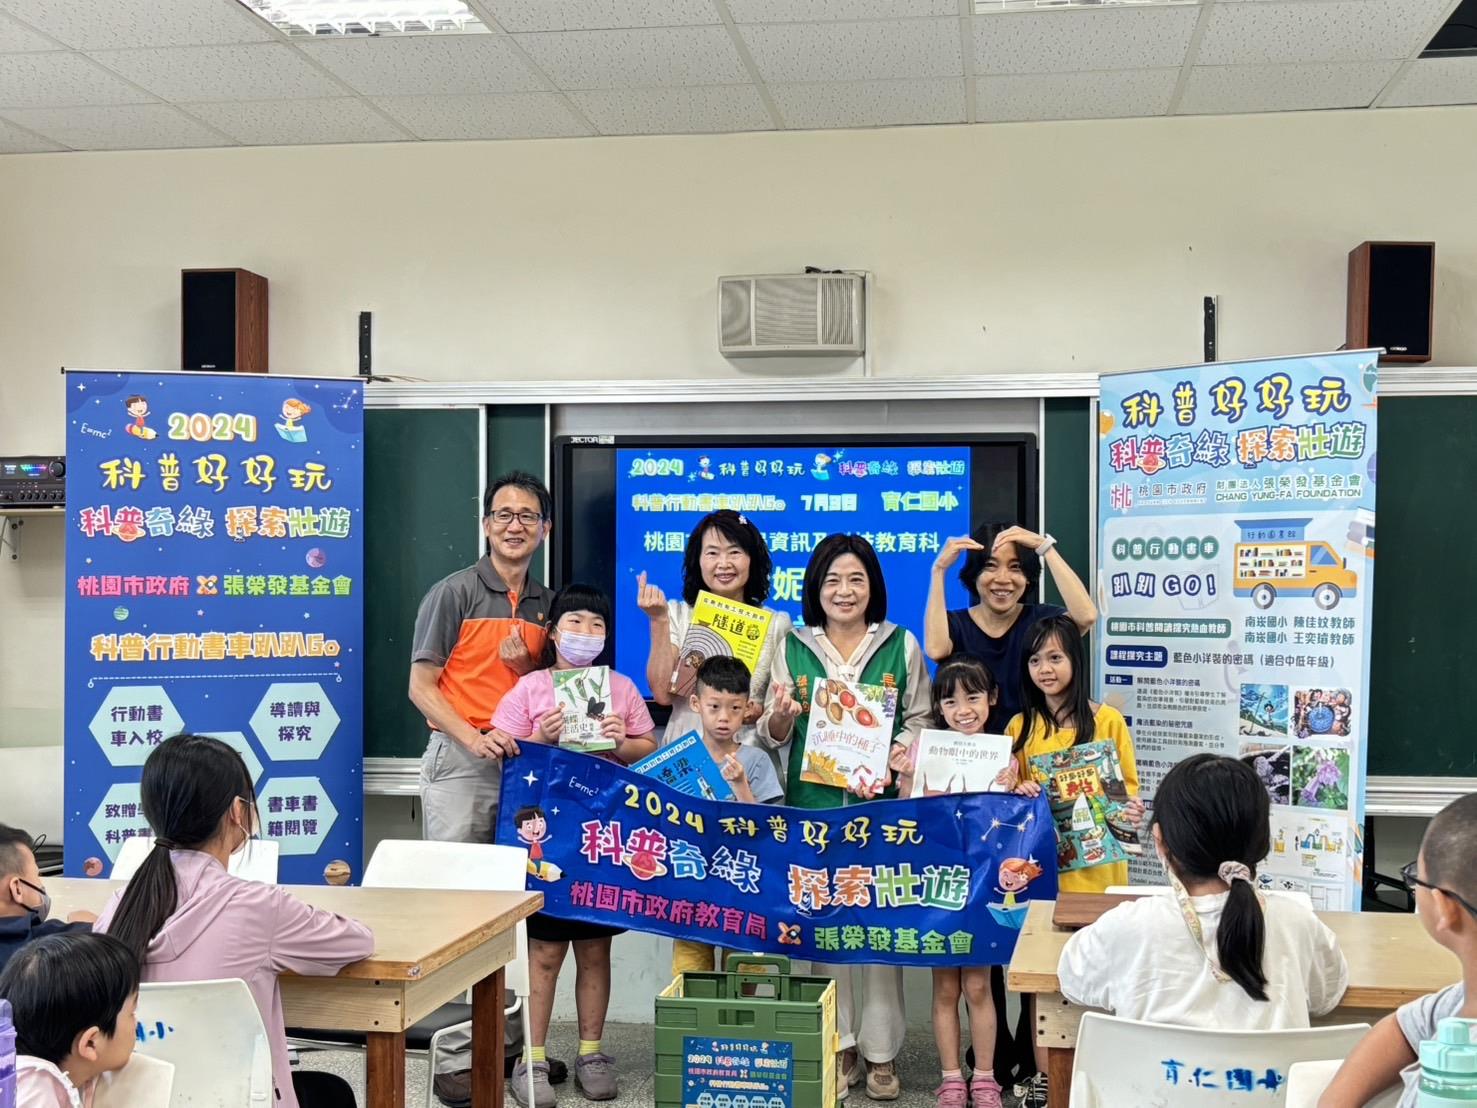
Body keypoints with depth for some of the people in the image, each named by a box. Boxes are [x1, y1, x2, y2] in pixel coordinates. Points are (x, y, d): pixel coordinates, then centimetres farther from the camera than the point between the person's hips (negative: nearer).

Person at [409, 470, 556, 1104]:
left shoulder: (546, 604, 13)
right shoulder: (455, 593, -2)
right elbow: (422, 685, -6)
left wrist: (527, 666, -3)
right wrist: (473, 737, -20)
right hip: (460, 761, -5)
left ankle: (506, 1034, 24)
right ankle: (457, 1055, 1)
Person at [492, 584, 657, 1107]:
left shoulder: (622, 687, 8)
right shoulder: (529, 687, 1)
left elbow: (650, 751, 10)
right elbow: (502, 750, 0)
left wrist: (622, 744, -9)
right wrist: (541, 741, -16)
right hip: (546, 832, -2)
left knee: (595, 948, 9)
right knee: (546, 949, 0)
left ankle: (592, 1053, 20)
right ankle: (532, 1059, 10)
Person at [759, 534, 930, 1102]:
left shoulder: (901, 645, 5)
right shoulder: (792, 647, 7)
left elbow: (920, 724, 5)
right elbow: (773, 735, 9)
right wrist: (783, 715, -14)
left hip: (883, 803, -1)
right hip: (813, 803, 1)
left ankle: (882, 1052, 11)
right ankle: (838, 1049, 14)